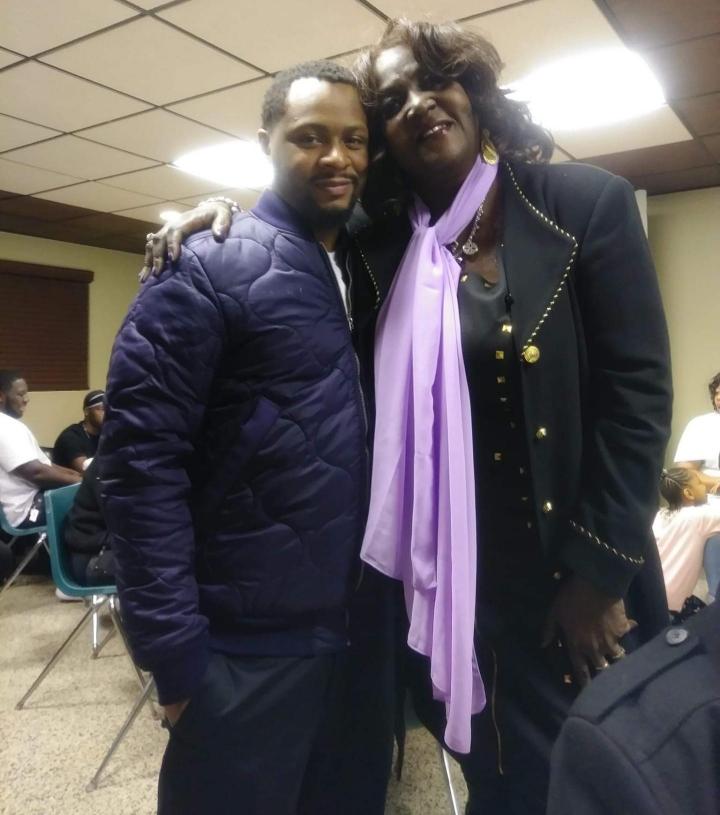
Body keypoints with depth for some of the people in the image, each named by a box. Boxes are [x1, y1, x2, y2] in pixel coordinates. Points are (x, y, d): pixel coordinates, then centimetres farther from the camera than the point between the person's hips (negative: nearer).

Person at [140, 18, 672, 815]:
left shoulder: (586, 205, -6)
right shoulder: (381, 241, 2)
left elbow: (637, 390, -9)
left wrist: (599, 572, -11)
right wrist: (225, 211, -2)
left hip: (573, 571, -2)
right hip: (441, 576, 2)